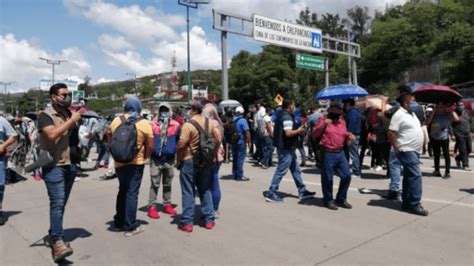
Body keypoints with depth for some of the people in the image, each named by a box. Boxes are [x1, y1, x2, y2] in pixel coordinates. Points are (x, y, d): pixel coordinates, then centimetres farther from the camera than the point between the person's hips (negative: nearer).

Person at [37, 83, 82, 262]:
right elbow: (52, 134, -25)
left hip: (70, 165, 7)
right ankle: (58, 242, -15)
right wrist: (72, 120, -19)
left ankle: (52, 235, 28)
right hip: (53, 166, -7)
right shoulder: (45, 115, -7)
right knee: (57, 202, -15)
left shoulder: (70, 114, 11)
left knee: (61, 203, 14)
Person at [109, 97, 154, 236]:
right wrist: (145, 157, 10)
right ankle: (130, 227, 8)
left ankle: (118, 223, 27)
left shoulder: (115, 121, 2)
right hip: (136, 163, -4)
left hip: (119, 163, 4)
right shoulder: (144, 123, -8)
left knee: (122, 192, 18)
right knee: (132, 194, 2)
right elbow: (150, 146, -7)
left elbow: (110, 142, 10)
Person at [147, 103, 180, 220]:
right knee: (155, 184, 1)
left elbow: (179, 140, 8)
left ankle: (167, 205, 26)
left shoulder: (175, 125, -2)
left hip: (169, 160, 3)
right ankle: (152, 207, 9)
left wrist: (175, 151, 1)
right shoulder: (153, 125, -7)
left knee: (167, 184, 15)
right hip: (155, 159, -2)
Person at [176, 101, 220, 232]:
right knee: (205, 190, 13)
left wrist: (178, 160, -5)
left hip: (189, 161, -5)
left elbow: (181, 145, -18)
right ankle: (209, 219, 18)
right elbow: (218, 140, 7)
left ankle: (187, 222, 8)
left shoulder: (188, 125, -16)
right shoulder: (209, 123, 3)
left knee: (188, 192, 3)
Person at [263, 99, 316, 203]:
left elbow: (282, 130, 22)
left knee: (296, 169, 15)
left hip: (286, 147, 11)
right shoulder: (287, 117, -18)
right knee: (281, 170, -5)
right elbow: (288, 133, -27)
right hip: (286, 148, -11)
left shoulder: (281, 114, 14)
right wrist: (299, 130, -10)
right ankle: (271, 193, 1)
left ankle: (302, 191, 24)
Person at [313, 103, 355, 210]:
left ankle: (341, 199, 25)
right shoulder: (323, 119, -3)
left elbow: (345, 135, 22)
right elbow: (315, 134, -9)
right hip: (328, 154, -6)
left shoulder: (342, 121, 14)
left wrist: (349, 135, 0)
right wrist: (323, 125, -22)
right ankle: (328, 200, 19)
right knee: (327, 178, 2)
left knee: (346, 176, 8)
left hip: (340, 153, 6)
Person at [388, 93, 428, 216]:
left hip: (415, 150, 10)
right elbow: (391, 133, -18)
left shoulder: (412, 113, 16)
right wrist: (397, 148, -17)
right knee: (415, 175, -13)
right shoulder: (399, 114, -14)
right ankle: (415, 205, -7)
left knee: (409, 176, 12)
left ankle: (406, 203, 20)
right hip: (407, 150, -10)